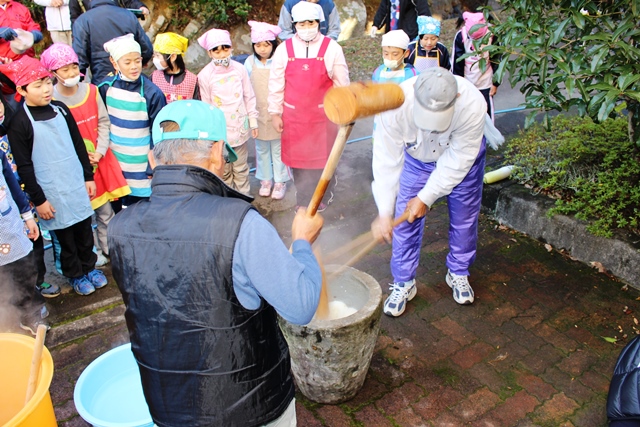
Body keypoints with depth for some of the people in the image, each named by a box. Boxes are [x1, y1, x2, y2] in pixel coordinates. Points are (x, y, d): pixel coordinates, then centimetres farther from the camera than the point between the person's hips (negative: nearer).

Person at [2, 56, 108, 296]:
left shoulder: (60, 109, 2)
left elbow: (78, 145, 10)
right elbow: (24, 167, -10)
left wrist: (88, 176, 10)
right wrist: (38, 200, -9)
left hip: (78, 185, 4)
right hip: (52, 194, -4)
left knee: (85, 231, 14)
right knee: (65, 237, 9)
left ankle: (89, 267, 35)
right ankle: (75, 275, 30)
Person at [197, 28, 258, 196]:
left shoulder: (239, 69, -3)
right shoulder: (205, 75, -7)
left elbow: (249, 97, 5)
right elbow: (206, 106, -1)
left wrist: (253, 122, 7)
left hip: (239, 127, 1)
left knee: (241, 167, 13)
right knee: (223, 170, 10)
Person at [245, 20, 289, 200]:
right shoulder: (250, 62, -3)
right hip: (258, 113, 3)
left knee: (278, 148, 7)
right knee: (261, 148, 14)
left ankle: (280, 181, 22)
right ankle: (265, 179, 30)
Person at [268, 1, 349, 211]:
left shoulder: (332, 49, -6)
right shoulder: (284, 49, -3)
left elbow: (342, 84, 0)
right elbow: (276, 84, 3)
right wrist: (275, 113, 3)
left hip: (323, 115, -1)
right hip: (294, 116, 1)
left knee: (323, 156, 11)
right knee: (297, 157, 10)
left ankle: (322, 195, 35)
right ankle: (304, 200, 27)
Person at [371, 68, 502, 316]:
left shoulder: (473, 104, -39)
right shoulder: (397, 103, -38)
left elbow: (457, 161, -29)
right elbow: (387, 161, -32)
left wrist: (426, 198, -27)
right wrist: (384, 212, -34)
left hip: (461, 158, 0)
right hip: (416, 158, 0)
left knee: (464, 218, 10)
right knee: (405, 220, -1)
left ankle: (458, 274, 35)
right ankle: (403, 283, 18)